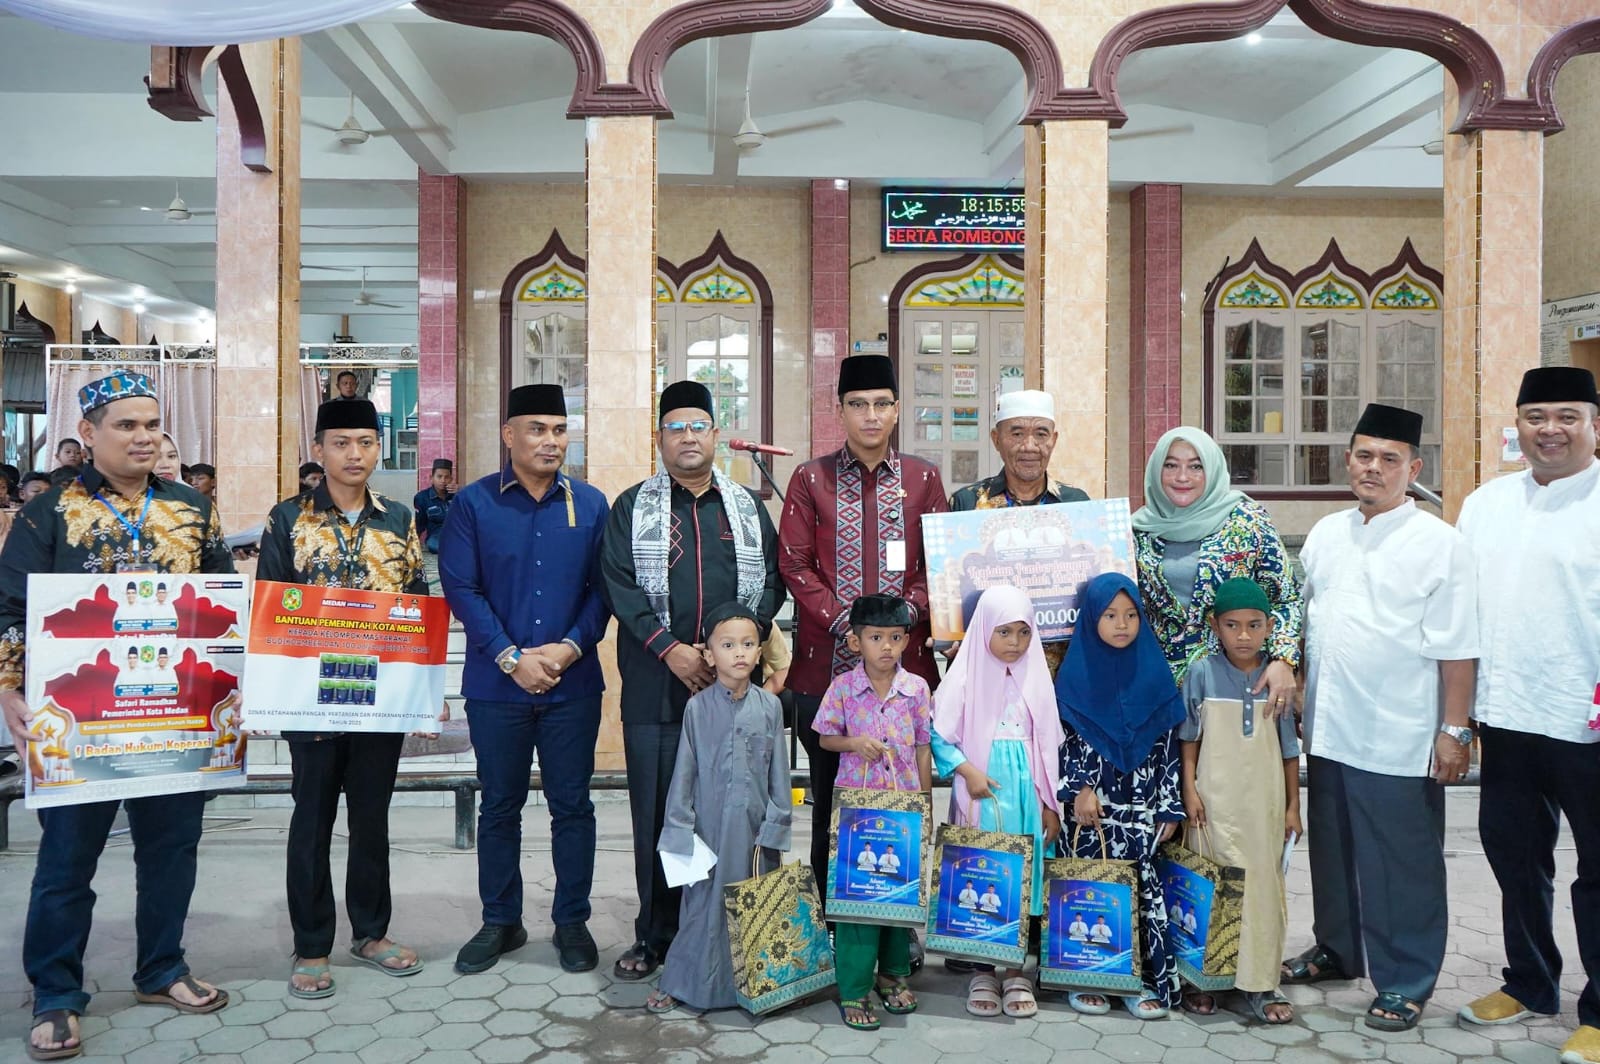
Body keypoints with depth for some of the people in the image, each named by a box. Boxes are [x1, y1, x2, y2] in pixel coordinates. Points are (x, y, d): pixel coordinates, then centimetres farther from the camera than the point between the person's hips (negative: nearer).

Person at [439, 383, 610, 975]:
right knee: (499, 806, 10)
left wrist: (571, 647, -13)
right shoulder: (474, 503, -1)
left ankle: (572, 922, 21)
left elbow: (602, 587, 2)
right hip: (496, 683, -1)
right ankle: (500, 921, 25)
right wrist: (511, 657, -14)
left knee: (572, 805, 7)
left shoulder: (590, 504, 5)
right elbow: (460, 587, -6)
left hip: (573, 682, 1)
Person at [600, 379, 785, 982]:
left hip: (731, 681, 1)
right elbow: (618, 585, -2)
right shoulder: (633, 508, 8)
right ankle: (655, 936, 14)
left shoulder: (746, 507, 14)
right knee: (656, 812, 2)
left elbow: (771, 581, 8)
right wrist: (670, 649, -12)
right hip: (655, 683, -1)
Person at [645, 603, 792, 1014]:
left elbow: (778, 772, 3)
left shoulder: (769, 707, 0)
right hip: (709, 824, -1)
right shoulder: (698, 707, -3)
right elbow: (684, 772, 0)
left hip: (754, 826, 1)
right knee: (704, 901, 6)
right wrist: (680, 828, -2)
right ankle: (682, 983, 19)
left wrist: (774, 827, 0)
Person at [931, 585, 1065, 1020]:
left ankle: (1014, 971, 17)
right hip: (981, 793, -2)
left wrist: (1050, 804, 7)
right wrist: (968, 770, -16)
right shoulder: (965, 675, -2)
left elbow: (1049, 745, 9)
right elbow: (939, 737, -2)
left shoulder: (1037, 676, 7)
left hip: (1025, 792, 2)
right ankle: (982, 971, 15)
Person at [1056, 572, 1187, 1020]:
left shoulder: (1154, 671, 4)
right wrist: (1080, 789, -9)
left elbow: (1168, 743, 4)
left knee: (1141, 882, 0)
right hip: (1094, 802, -1)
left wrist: (1170, 807, 2)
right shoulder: (1076, 672, 2)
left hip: (1141, 804, 1)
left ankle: (1148, 979, 10)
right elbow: (1067, 737, 1)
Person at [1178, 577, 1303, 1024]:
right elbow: (1189, 739, 3)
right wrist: (1190, 791, -4)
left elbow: (1289, 748, 7)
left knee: (1264, 885, 5)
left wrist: (1293, 805, 8)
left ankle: (1260, 983, 16)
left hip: (1265, 801, 2)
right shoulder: (1201, 674, -3)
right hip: (1214, 801, -2)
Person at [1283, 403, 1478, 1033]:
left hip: (1400, 740, -5)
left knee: (1402, 867, 5)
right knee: (1332, 851, 18)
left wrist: (1454, 731, -12)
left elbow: (1456, 650, -10)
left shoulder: (1439, 544, -8)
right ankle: (1337, 951, 36)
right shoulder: (1326, 534, 9)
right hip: (1327, 731, 6)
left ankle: (1404, 983, 20)